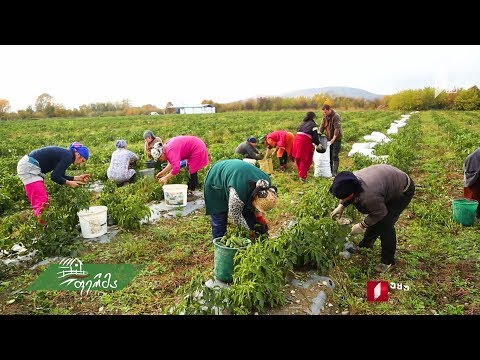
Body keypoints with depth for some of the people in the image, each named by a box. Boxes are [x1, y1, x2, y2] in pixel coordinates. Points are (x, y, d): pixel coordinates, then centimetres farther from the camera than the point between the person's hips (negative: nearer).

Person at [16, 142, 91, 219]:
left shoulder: (65, 154, 11)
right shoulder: (68, 156, -17)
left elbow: (60, 175, 16)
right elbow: (55, 176, -18)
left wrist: (77, 178, 13)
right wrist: (69, 183, -6)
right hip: (29, 167, -10)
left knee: (43, 198, 14)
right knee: (41, 201, -13)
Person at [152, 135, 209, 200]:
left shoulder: (170, 151, -28)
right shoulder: (167, 147, 3)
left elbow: (176, 168, -34)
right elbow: (172, 163, 11)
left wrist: (165, 178, -24)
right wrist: (162, 172, 7)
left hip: (197, 149, -10)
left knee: (192, 172, -5)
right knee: (191, 171, 16)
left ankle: (191, 193, 3)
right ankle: (188, 190, 26)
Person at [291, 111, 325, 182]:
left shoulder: (302, 123, 22)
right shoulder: (313, 124, 2)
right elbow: (315, 136, -4)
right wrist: (318, 144, 6)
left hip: (297, 139, 7)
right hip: (305, 141, -7)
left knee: (299, 159, 16)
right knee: (305, 160, 0)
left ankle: (300, 174, 29)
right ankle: (303, 177, 0)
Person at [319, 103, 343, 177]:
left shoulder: (336, 116, -18)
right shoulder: (325, 116, 4)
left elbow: (337, 128, -25)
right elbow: (322, 125, 9)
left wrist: (334, 138, -32)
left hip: (336, 139, -7)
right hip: (329, 138, 7)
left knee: (334, 156, -7)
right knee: (329, 155, 12)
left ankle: (335, 172, -2)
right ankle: (330, 170, 22)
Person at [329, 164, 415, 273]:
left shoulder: (369, 196, -42)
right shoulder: (352, 179, -21)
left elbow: (380, 214, -22)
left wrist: (361, 226, -16)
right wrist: (341, 207, -6)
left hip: (403, 191, -8)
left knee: (385, 224, -12)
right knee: (374, 220, 14)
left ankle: (388, 261, 3)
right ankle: (366, 243, 36)